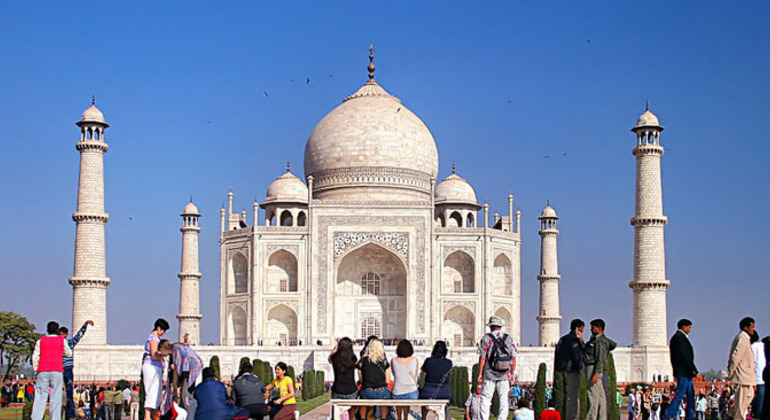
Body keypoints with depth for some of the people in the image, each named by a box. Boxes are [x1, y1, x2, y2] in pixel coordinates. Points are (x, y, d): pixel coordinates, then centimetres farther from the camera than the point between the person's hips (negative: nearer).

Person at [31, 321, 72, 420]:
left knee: (40, 397, 0)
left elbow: (35, 356, 5)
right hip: (57, 371, -1)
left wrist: (36, 369, 11)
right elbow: (69, 353, 17)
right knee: (56, 398, -1)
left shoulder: (41, 340, 9)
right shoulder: (62, 340, 5)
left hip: (42, 371, 2)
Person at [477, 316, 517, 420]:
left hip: (490, 373, -2)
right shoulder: (509, 339, 6)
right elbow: (513, 358, 5)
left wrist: (480, 373, 0)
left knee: (485, 399, 3)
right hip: (504, 374, 2)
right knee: (504, 400, 5)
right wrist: (512, 374, 12)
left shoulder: (486, 338, -2)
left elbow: (482, 358, -5)